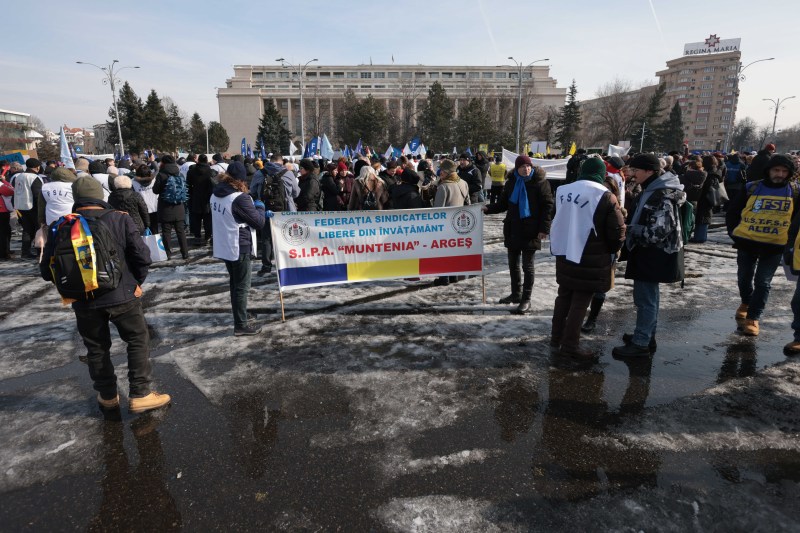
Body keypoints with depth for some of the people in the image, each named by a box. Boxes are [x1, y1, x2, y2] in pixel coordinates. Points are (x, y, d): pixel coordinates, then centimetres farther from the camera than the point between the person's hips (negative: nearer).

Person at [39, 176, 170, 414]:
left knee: (96, 348, 17)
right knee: (138, 341, 10)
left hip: (84, 300, 3)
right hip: (121, 295, -2)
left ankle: (107, 395, 29)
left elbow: (47, 271, 3)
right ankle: (140, 395, 9)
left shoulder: (61, 226, -2)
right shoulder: (120, 219, -8)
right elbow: (142, 256, -9)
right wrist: (135, 283, 7)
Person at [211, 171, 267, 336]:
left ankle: (239, 320, 32)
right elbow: (258, 223, -15)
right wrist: (260, 208, 3)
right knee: (241, 287, 3)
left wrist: (259, 212, 10)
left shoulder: (216, 195, 4)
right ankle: (241, 325, 11)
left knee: (234, 284, 20)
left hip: (224, 247, 8)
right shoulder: (240, 198, -22)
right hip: (239, 248, -8)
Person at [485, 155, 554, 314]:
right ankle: (516, 294, 30)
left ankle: (526, 300, 6)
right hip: (513, 229, 6)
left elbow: (548, 205, -9)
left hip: (530, 230, -6)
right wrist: (488, 208, -4)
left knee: (527, 265, -1)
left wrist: (544, 228, -15)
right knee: (513, 263, 14)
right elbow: (503, 204, 13)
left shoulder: (539, 181, -8)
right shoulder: (512, 182, 7)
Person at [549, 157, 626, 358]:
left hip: (564, 255, 5)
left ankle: (556, 336, 27)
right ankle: (570, 344, 10)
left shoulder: (564, 191, 3)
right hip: (592, 260, -5)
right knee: (580, 301, 3)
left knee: (564, 296, 18)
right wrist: (612, 250, 8)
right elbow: (618, 230, -10)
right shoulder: (606, 197, -13)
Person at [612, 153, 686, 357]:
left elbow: (656, 232, -25)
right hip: (648, 254, 11)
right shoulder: (651, 190, 12)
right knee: (648, 295, 19)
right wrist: (627, 220, 7)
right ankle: (647, 336, 32)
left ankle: (641, 343, 5)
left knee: (644, 297, -4)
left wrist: (627, 229, -17)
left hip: (654, 256, -11)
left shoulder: (662, 197, -21)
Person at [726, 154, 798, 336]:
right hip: (747, 242, 1)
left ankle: (753, 318, 6)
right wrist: (734, 233, -1)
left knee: (763, 282, 0)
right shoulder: (751, 188, -5)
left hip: (775, 246, -1)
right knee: (744, 277, 15)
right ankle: (746, 303, 41)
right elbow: (732, 212, 4)